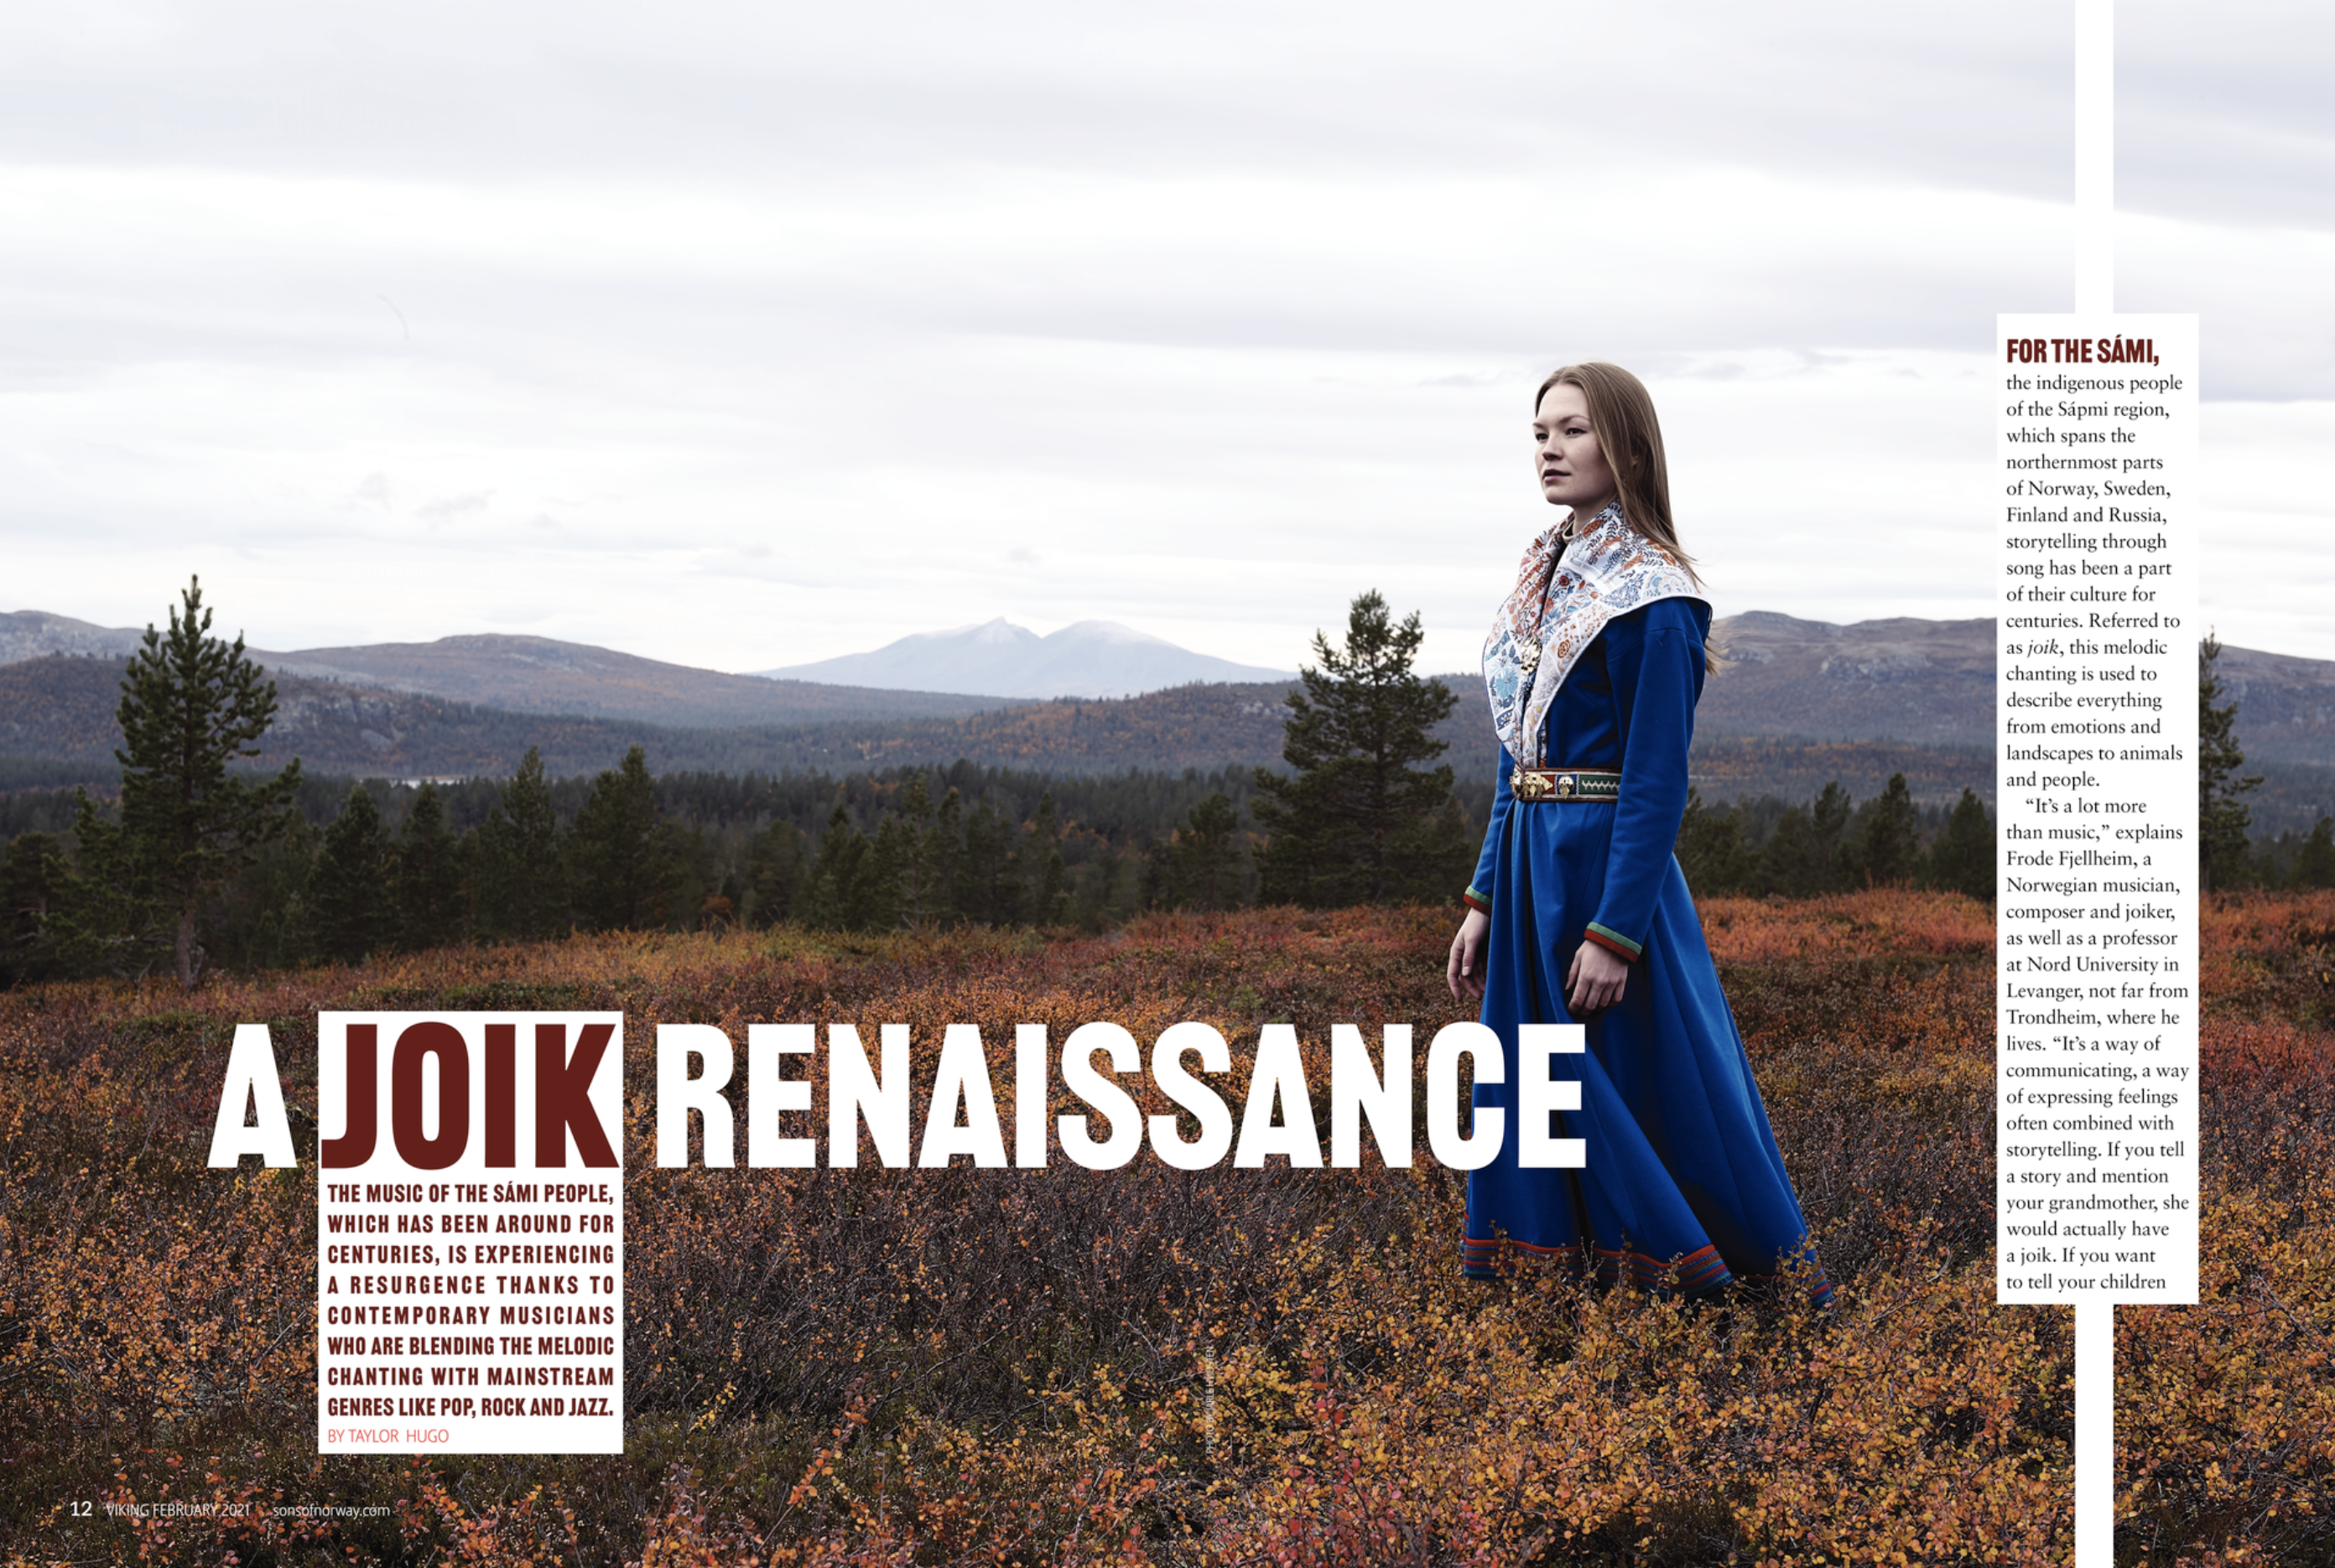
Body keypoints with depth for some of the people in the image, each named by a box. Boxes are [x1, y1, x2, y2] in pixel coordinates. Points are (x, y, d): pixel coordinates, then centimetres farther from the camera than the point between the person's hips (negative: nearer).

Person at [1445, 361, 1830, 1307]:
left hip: (1610, 865, -8)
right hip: (1529, 865, 8)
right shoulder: (1547, 575, 12)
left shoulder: (1652, 599, -12)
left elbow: (1656, 780, -16)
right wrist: (1485, 901, 14)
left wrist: (1614, 933, -20)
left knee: (1652, 1106, -1)